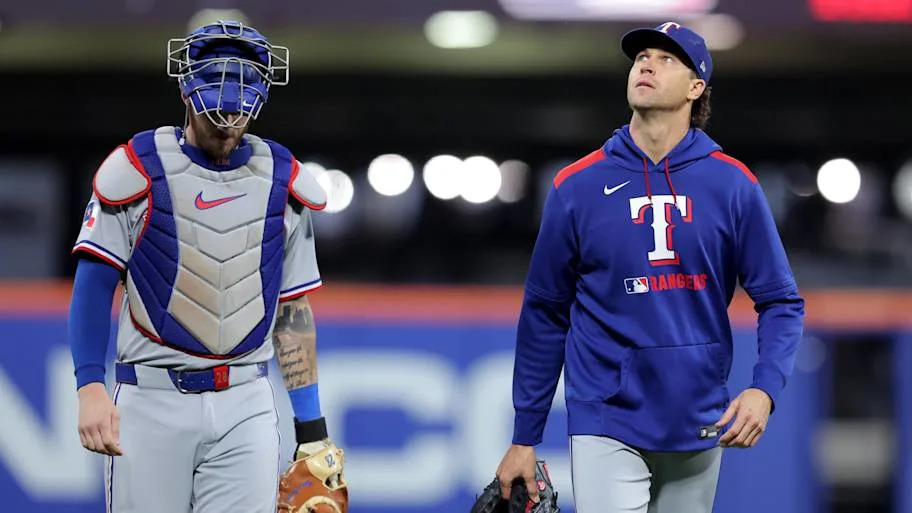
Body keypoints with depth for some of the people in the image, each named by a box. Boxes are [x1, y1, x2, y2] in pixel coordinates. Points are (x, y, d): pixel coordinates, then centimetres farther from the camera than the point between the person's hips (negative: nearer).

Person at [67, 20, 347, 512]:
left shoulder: (281, 181, 8)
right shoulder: (137, 170, -3)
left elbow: (293, 312, 12)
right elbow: (94, 286, -4)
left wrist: (312, 429, 9)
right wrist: (90, 387, -17)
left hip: (245, 407, 2)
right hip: (152, 402, -2)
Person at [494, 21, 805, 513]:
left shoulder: (733, 185, 0)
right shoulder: (577, 186, 0)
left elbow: (780, 301, 2)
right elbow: (545, 316, 5)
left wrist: (764, 388, -17)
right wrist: (523, 439, 5)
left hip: (699, 430, 2)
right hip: (607, 426, -2)